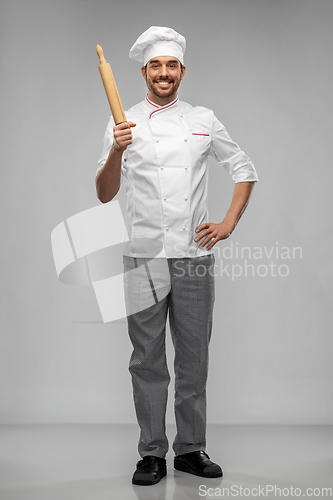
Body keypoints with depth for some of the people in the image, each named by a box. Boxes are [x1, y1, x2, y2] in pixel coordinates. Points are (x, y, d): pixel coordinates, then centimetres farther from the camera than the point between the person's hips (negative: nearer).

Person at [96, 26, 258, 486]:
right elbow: (105, 194, 0)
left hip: (195, 257, 1)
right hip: (143, 257, -1)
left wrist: (228, 224, 5)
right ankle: (152, 453, 16)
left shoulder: (203, 120, 9)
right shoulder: (124, 125, 5)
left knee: (193, 358, 8)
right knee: (148, 360, 4)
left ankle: (192, 449, 22)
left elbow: (244, 171, 15)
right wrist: (116, 151, -17)